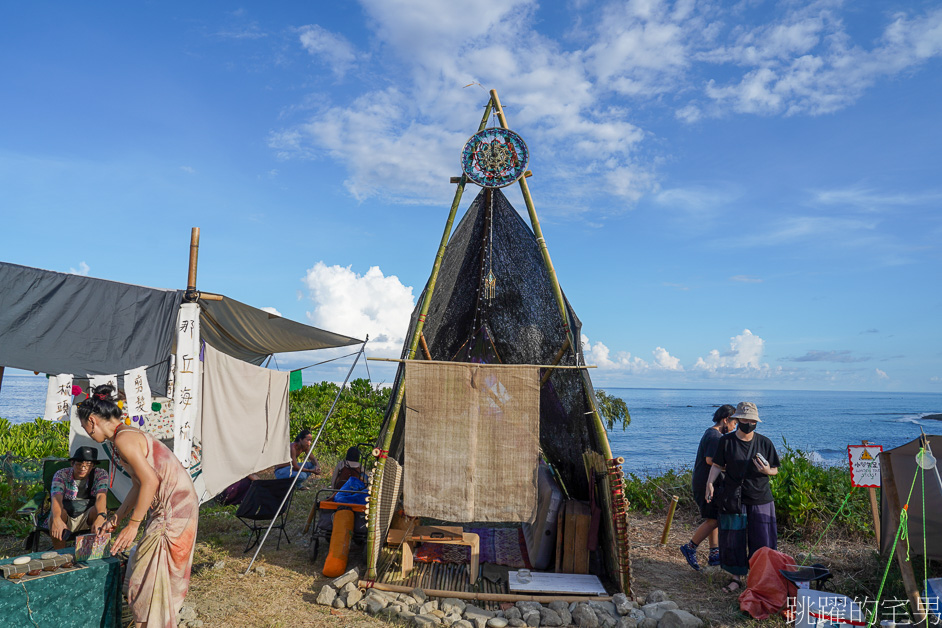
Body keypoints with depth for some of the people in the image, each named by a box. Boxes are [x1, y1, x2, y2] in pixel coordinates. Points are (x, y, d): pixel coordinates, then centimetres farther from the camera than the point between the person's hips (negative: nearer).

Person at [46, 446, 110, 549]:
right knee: (58, 512, -32)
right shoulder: (61, 474, -8)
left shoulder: (100, 474, -7)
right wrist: (57, 519, -48)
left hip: (87, 517, 0)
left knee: (98, 509, -31)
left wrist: (100, 516, -46)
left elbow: (101, 496, -25)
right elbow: (57, 498, -27)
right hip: (65, 518, 0)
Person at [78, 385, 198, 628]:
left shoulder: (123, 438, -15)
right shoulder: (129, 435, 15)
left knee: (152, 571, -2)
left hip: (174, 506, -10)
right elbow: (139, 484, 22)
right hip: (166, 507, 10)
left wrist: (132, 525, -16)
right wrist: (116, 518, 26)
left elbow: (150, 481, -22)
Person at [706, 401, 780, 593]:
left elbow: (775, 469, 6)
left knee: (762, 541, 2)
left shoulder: (764, 442, 0)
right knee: (733, 540, 5)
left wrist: (767, 471, -18)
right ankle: (737, 577, 20)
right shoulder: (726, 441, -2)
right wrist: (710, 483, -14)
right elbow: (717, 465, 2)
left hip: (761, 500, 0)